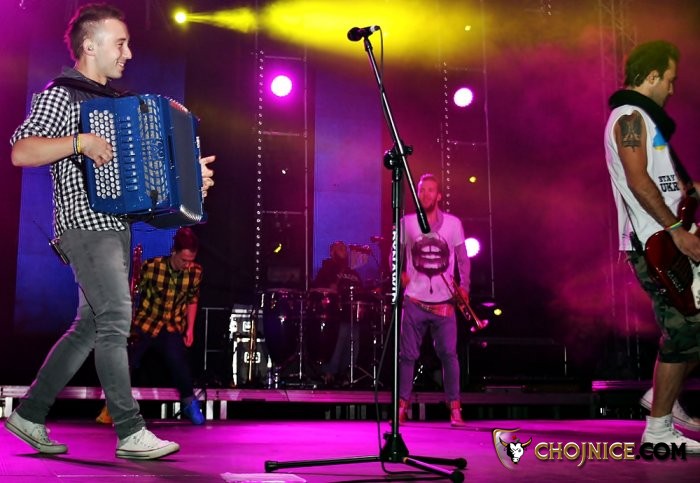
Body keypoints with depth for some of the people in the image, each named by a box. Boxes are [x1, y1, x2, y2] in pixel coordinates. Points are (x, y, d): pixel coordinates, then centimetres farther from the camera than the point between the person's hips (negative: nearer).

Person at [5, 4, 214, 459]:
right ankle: (131, 432, -11)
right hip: (85, 222, -9)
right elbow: (21, 151, -17)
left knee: (90, 327, 9)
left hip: (117, 225, 9)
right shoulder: (59, 96, -4)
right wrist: (79, 141, -25)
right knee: (116, 316, -15)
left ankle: (29, 415, 19)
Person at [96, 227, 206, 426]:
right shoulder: (151, 266, -18)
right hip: (145, 322, 0)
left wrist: (190, 329, 2)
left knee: (177, 358, -24)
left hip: (173, 326, 1)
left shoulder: (196, 272, -9)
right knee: (127, 363, -6)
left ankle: (189, 402, -2)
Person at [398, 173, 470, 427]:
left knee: (449, 354, -2)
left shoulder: (453, 223, 3)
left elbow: (463, 259, 8)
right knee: (408, 355, 4)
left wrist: (464, 286, -2)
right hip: (414, 301, 0)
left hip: (444, 302, 0)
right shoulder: (406, 222, 4)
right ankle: (402, 407, 13)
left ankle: (455, 409, 5)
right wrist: (400, 275, -5)